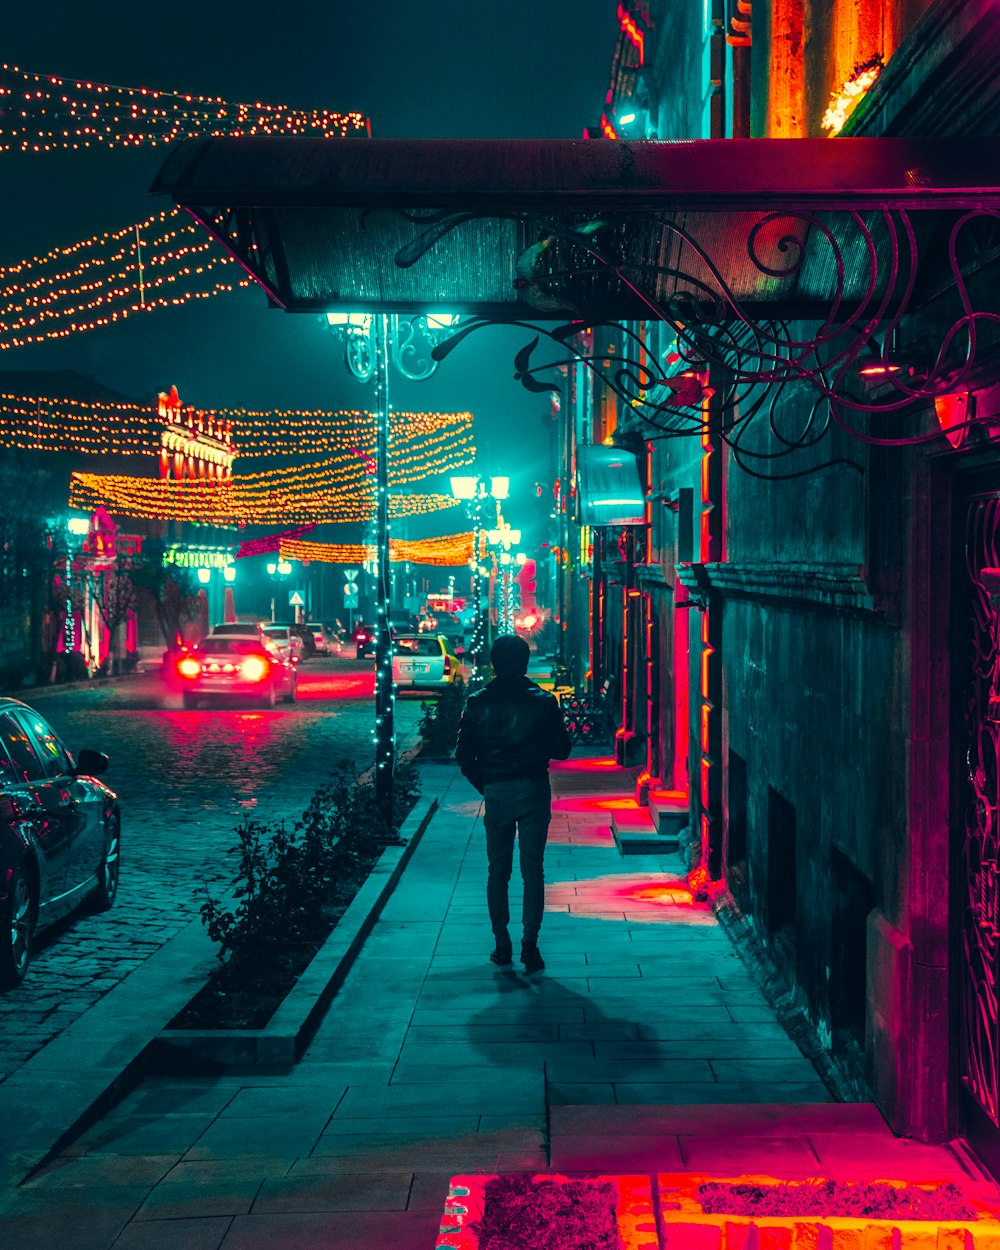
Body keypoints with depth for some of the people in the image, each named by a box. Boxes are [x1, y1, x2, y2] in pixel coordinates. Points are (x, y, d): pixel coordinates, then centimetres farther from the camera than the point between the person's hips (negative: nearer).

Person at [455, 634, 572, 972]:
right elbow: (561, 750, 0)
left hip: (496, 793, 1)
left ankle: (502, 946, 12)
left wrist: (484, 786, 12)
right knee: (532, 870, 3)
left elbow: (464, 755, 1)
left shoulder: (477, 703, -1)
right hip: (534, 791, -1)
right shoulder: (542, 702, -5)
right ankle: (529, 945, -3)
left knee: (498, 871, 11)